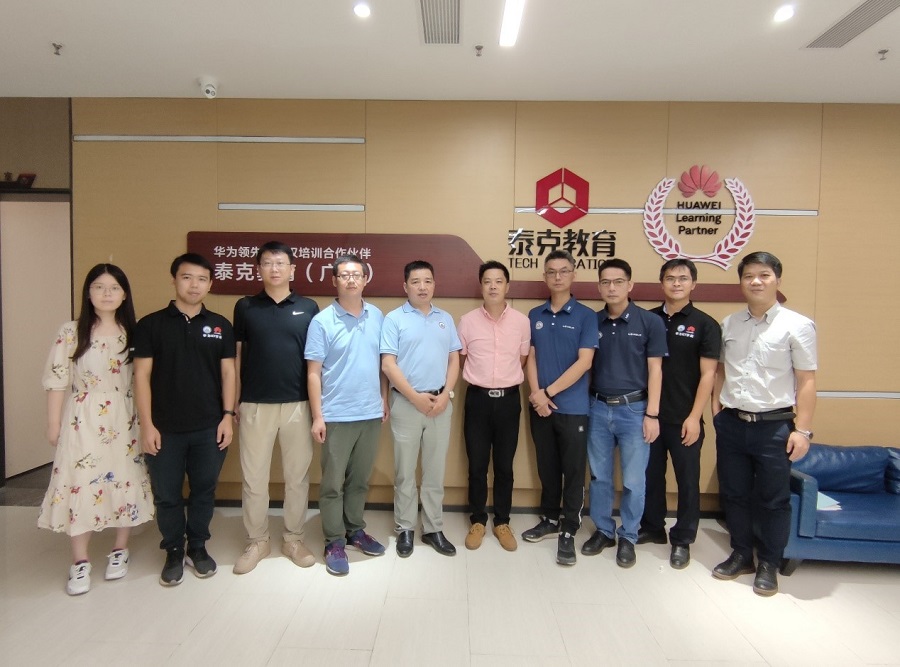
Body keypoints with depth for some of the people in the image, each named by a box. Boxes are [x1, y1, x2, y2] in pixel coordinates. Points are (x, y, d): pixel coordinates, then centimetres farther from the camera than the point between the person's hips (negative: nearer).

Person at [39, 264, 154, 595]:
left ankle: (119, 551, 26)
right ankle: (80, 562, 17)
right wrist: (53, 424, -3)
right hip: (83, 422, -2)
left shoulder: (132, 333, 3)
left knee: (125, 483, 8)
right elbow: (56, 381, -2)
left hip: (125, 422, 2)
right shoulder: (70, 332, -4)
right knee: (81, 485, 1)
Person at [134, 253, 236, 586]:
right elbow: (142, 375, -3)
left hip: (209, 428, 1)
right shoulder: (151, 324, -2)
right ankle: (174, 552, 29)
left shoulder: (220, 325, 4)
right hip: (165, 428, -1)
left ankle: (198, 547, 31)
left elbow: (228, 372, 4)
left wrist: (228, 416, -2)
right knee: (167, 495, 10)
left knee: (204, 490, 12)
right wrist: (147, 424, -8)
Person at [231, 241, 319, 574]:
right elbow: (236, 356, 7)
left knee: (297, 476, 10)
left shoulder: (308, 308, 3)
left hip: (298, 405, 0)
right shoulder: (245, 307, 4)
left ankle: (294, 539, 25)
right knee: (253, 477, 8)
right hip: (255, 405, 0)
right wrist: (234, 403, 4)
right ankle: (256, 541, 25)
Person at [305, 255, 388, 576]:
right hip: (336, 416, -4)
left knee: (360, 479, 17)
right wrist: (317, 416, -11)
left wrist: (385, 400, 9)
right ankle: (334, 542, 20)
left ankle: (355, 530, 33)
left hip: (371, 413, 4)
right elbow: (314, 372, -7)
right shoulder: (322, 321, -7)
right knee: (333, 483, 6)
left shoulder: (377, 317, 4)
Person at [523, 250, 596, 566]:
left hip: (573, 407, -3)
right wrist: (535, 393, -9)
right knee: (547, 467, 15)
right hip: (540, 406, 4)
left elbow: (584, 362, -11)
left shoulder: (586, 316, -5)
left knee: (573, 471, 4)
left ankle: (568, 532, 16)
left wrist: (549, 391, -13)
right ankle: (550, 519, 32)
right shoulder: (534, 315, 7)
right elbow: (530, 357, 6)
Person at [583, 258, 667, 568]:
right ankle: (603, 531, 29)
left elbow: (655, 370, -4)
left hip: (633, 409, -2)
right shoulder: (591, 322, 4)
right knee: (599, 476, 12)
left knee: (633, 481, 7)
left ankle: (628, 537, 24)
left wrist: (652, 414, -8)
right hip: (598, 408, 3)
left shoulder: (650, 322, -4)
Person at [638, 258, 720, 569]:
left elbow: (708, 374, -7)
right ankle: (652, 528, 32)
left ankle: (682, 540, 24)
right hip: (650, 414, 3)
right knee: (651, 474, 14)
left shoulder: (705, 324, -4)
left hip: (684, 418, -3)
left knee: (687, 479, 8)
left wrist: (694, 417, -13)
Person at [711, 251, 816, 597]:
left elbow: (807, 381, -8)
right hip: (731, 424, 4)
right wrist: (716, 405, 6)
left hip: (774, 425, -4)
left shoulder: (798, 325, -6)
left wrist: (802, 429, -11)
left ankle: (768, 565, 27)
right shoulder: (729, 324, 7)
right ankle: (741, 555, 32)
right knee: (734, 494, 14)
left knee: (773, 500, 9)